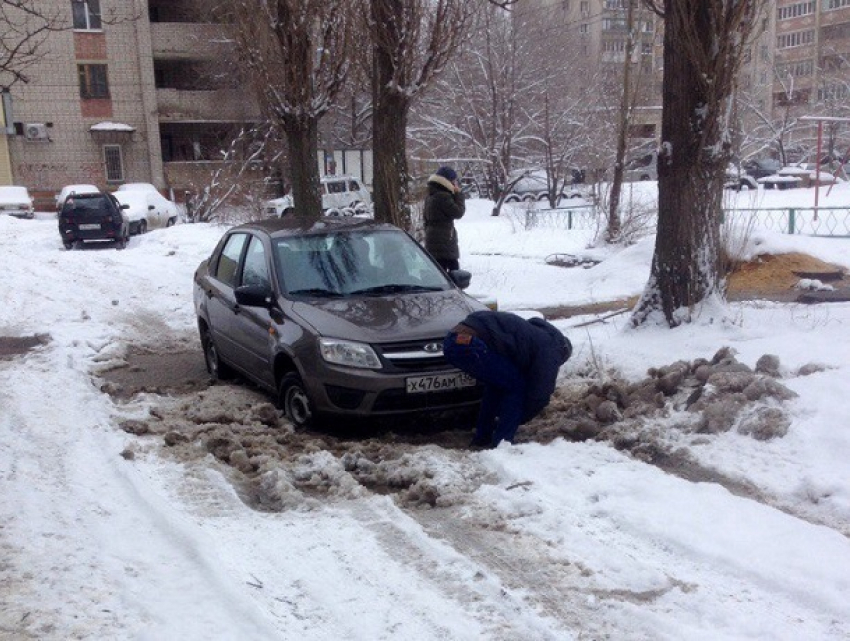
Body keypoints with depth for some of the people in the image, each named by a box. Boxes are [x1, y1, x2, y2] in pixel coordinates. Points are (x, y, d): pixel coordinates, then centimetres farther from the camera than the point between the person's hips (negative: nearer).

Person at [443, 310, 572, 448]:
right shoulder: (551, 347, 7)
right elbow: (541, 391, 8)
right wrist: (519, 419, 23)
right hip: (469, 343, -9)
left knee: (497, 384, 27)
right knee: (517, 387, 7)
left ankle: (482, 437, 31)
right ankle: (501, 444, 8)